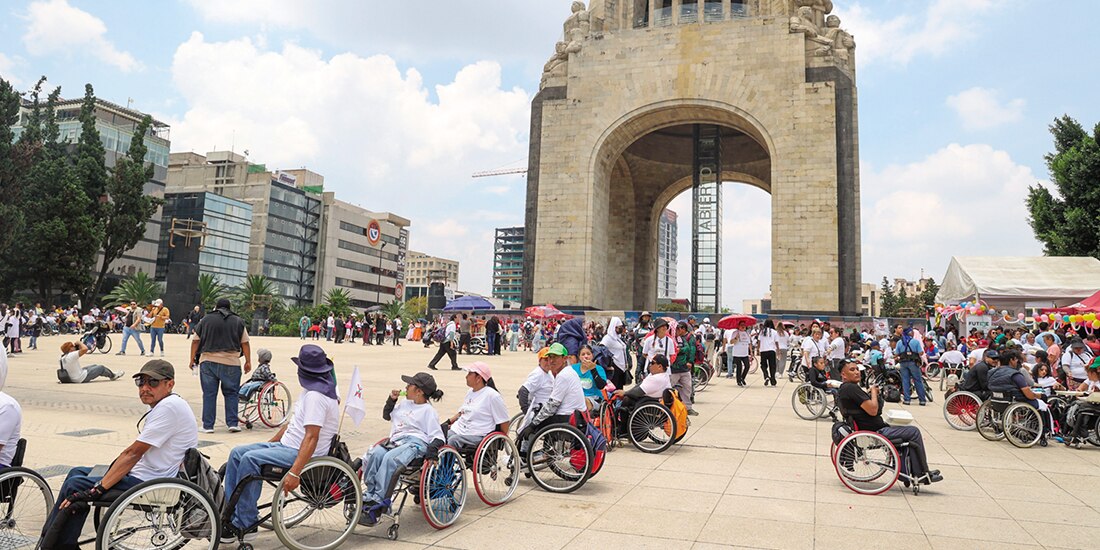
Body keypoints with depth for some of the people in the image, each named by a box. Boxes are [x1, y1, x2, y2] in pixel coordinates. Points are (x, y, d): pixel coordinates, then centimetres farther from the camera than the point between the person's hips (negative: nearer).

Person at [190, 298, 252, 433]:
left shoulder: (206, 319, 9)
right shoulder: (238, 321, 8)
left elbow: (195, 341, 7)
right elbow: (245, 343, 5)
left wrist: (193, 360, 13)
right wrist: (248, 362, 8)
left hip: (208, 361, 1)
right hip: (231, 363, 0)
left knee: (209, 394, 6)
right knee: (231, 393, 9)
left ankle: (208, 426, 8)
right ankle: (232, 423, 5)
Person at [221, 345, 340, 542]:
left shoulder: (315, 396, -19)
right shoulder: (312, 390, 14)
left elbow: (311, 438, -27)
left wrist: (294, 473, -34)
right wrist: (268, 444, 24)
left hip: (301, 453, -11)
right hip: (287, 445, 11)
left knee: (250, 459, -24)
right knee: (237, 453, 6)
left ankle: (245, 524, -12)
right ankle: (231, 515, 6)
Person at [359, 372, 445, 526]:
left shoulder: (428, 411, 3)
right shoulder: (405, 403, 26)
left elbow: (438, 437, -2)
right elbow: (387, 416, 39)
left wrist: (432, 450, -23)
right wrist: (391, 400, 23)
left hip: (415, 442, -7)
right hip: (396, 441, 7)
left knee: (390, 459, -35)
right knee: (375, 454, -26)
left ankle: (376, 505, -34)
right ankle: (369, 495, -24)